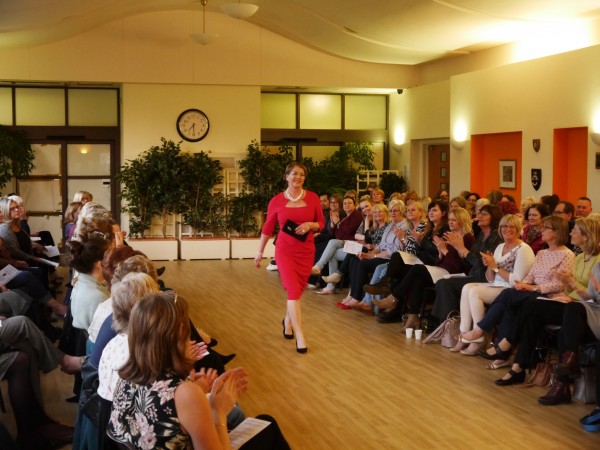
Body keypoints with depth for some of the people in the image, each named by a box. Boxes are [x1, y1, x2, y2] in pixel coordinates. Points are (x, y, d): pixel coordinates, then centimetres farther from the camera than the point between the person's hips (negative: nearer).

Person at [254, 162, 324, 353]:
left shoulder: (312, 198, -1)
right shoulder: (277, 201, -4)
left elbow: (321, 223, 5)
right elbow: (267, 228, 5)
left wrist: (310, 225, -16)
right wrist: (259, 252, 8)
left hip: (306, 251, 3)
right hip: (285, 251, -2)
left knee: (297, 290, 13)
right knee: (293, 290, -12)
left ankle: (288, 320, 42)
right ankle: (300, 336, -13)